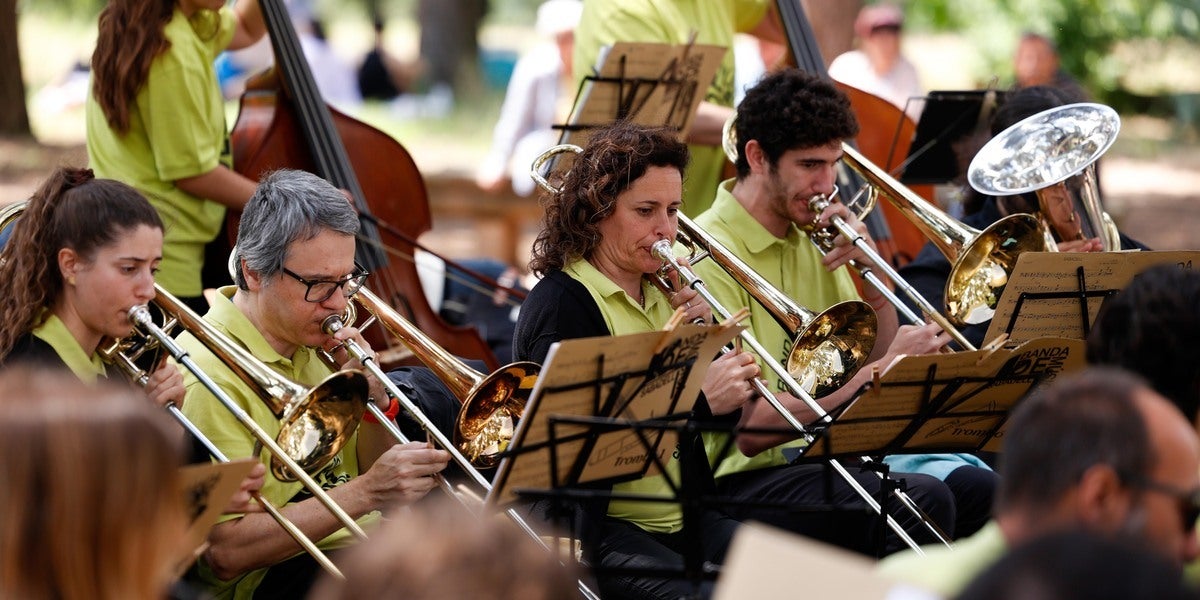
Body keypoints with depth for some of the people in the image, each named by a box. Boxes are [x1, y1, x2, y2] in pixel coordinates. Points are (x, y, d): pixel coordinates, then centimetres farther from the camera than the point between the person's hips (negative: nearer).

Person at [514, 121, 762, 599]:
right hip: (596, 530, -7)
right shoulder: (559, 306, -9)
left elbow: (728, 416, 15)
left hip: (686, 519, 7)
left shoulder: (660, 292, 13)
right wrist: (699, 401, -23)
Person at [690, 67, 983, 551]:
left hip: (823, 453, 8)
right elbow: (750, 430, -21)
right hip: (745, 476, -8)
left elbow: (877, 358, 17)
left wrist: (874, 270, 0)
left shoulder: (813, 236, 13)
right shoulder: (709, 254, -14)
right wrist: (881, 369, -24)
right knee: (923, 500, -28)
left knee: (977, 487, -15)